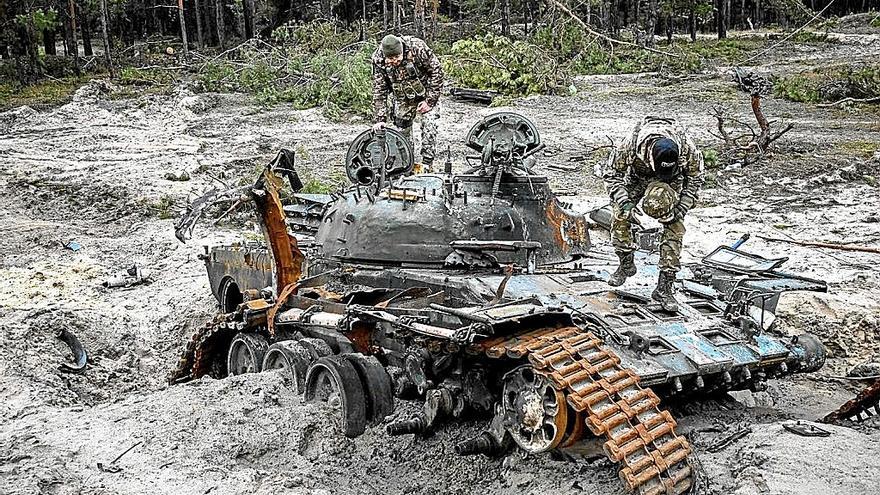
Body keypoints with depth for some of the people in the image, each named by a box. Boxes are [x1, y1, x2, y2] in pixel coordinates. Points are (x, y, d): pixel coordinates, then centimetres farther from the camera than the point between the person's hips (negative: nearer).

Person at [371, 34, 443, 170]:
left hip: (425, 93, -3)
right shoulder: (378, 59, -24)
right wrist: (379, 119, -20)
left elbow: (437, 71, -22)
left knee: (429, 125, -15)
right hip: (402, 98, 3)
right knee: (402, 126, 5)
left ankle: (427, 163, -7)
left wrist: (430, 100, -21)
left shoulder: (417, 48, -33)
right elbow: (379, 90, -16)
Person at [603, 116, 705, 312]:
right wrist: (623, 200, -37)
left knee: (674, 228, -13)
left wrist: (683, 206, -24)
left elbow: (695, 177, -14)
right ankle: (626, 264, 12)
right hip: (638, 175, 1)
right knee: (620, 216, -13)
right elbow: (611, 173, -23)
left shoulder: (687, 148, -36)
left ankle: (664, 288, -8)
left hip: (674, 179, -1)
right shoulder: (631, 145, -39)